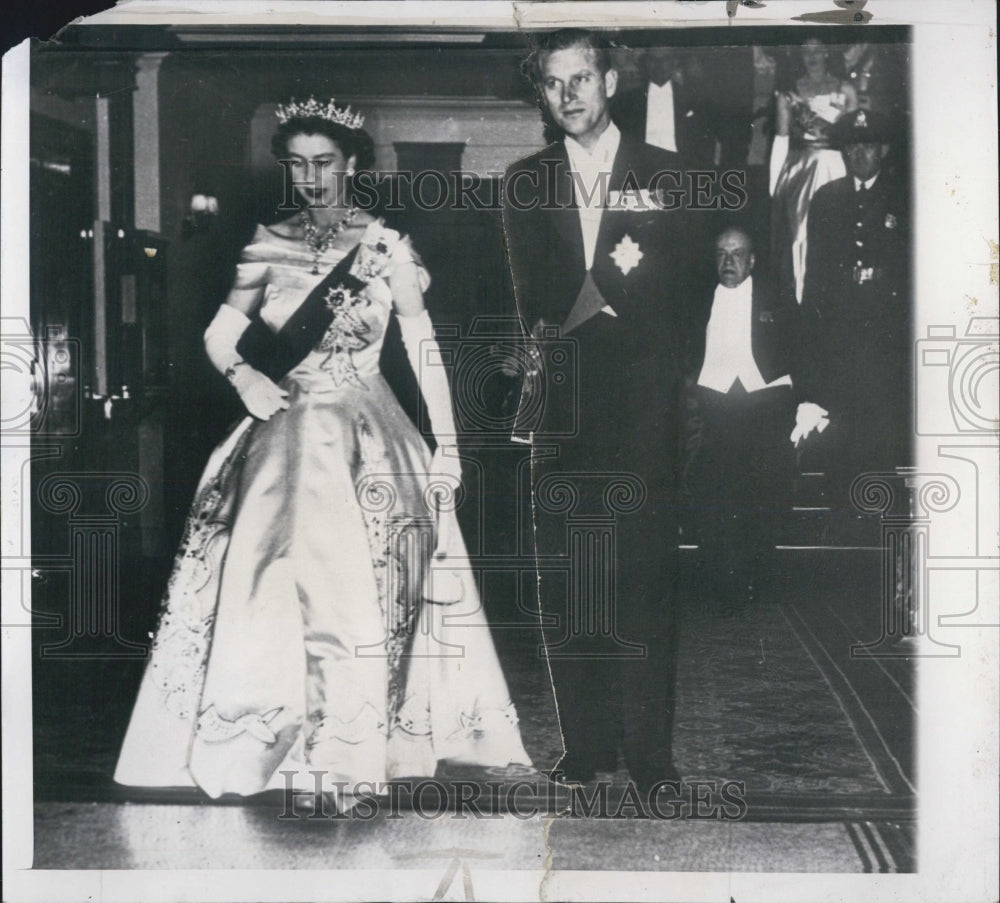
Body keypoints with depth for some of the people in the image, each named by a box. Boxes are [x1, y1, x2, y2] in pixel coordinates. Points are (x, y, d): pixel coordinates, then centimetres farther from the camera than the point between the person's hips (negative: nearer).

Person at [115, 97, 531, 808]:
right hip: (284, 432, 3)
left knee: (350, 582, -9)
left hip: (364, 436, -3)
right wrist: (244, 376, -8)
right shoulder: (271, 245, 8)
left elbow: (424, 347, -2)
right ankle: (275, 742, 10)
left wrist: (446, 445, -7)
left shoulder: (385, 247, -1)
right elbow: (219, 333, 13)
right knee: (269, 577, -3)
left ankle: (359, 745, 3)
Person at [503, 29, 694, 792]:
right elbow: (534, 297, 6)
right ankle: (585, 744, 12)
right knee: (564, 580, 2)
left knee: (646, 576, -4)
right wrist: (614, 272, -8)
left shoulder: (665, 174, 8)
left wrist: (573, 314, -3)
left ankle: (650, 749, 5)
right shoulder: (526, 182, 14)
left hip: (642, 403, -2)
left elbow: (674, 292, 1)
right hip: (561, 406, 2)